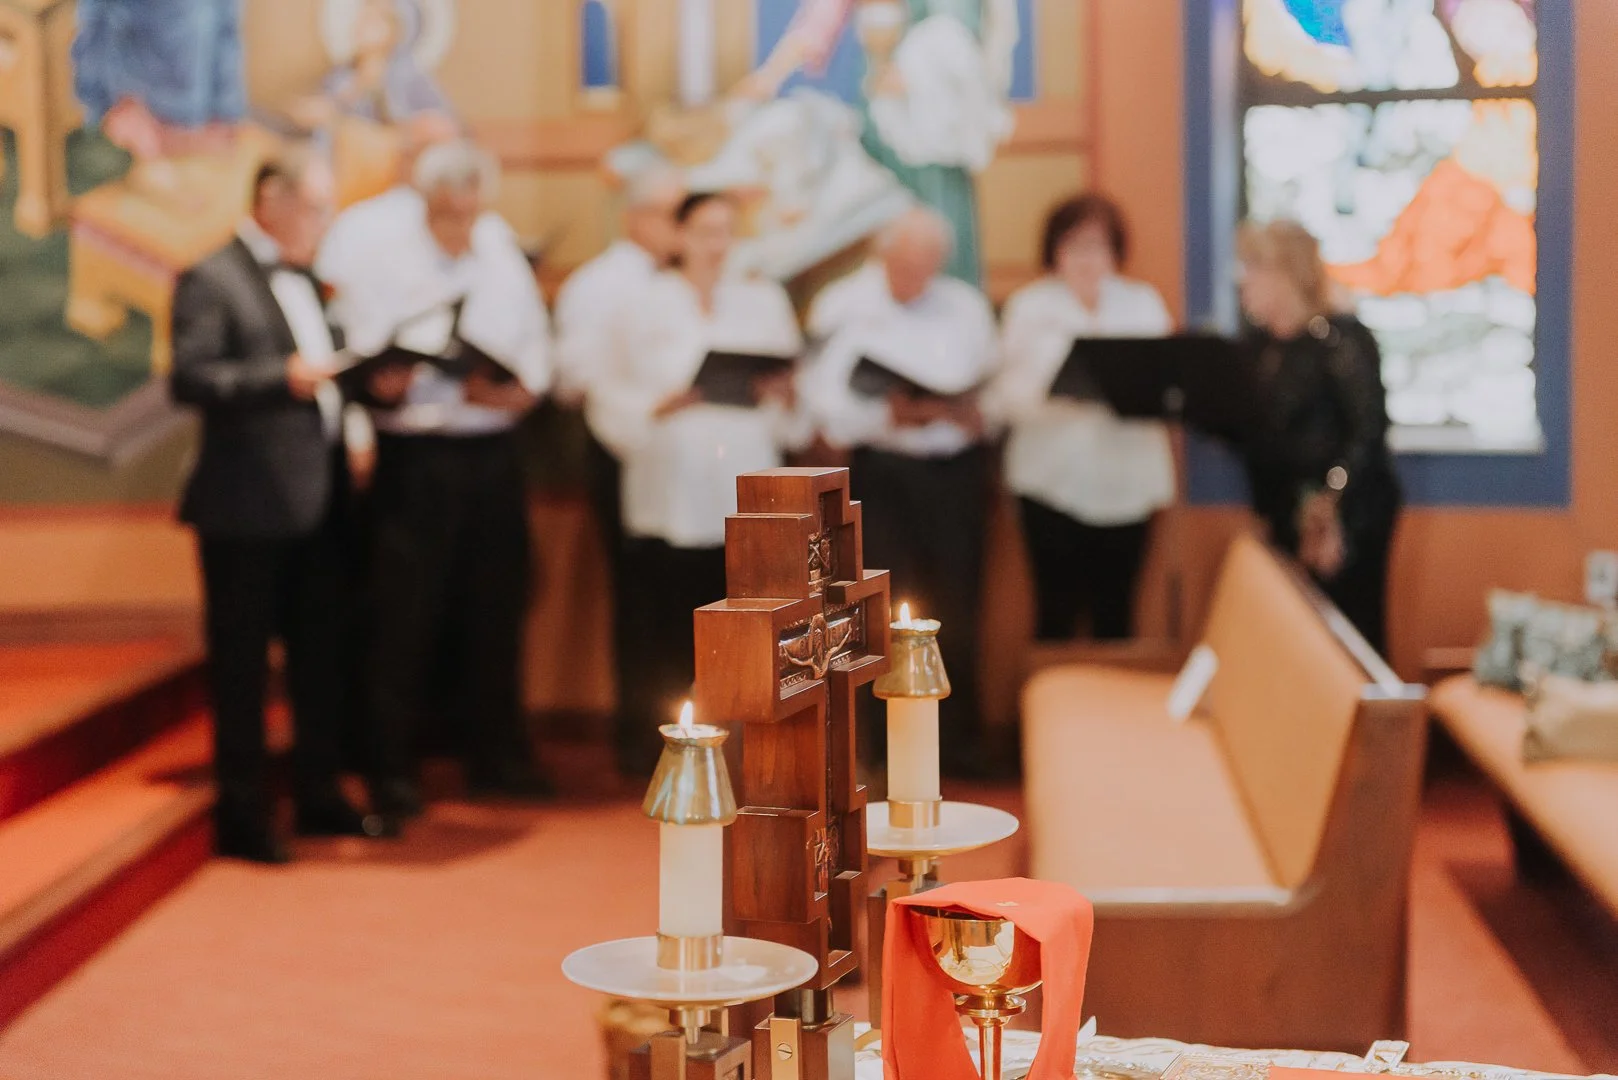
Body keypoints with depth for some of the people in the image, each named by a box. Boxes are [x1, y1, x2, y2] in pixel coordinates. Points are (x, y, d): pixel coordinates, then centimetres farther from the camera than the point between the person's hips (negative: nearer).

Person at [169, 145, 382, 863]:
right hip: (248, 507, -8)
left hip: (316, 501, 8)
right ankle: (242, 815, 9)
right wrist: (283, 378, -27)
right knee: (241, 663, 1)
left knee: (319, 655, 13)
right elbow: (188, 378, -17)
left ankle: (318, 796, 24)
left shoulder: (304, 278, 18)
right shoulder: (211, 280, -7)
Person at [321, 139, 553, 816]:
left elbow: (534, 340, 12)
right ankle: (392, 767, 9)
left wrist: (522, 386, -7)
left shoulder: (500, 246, 9)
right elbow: (365, 354, -6)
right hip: (415, 456, -4)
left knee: (495, 608, 10)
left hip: (493, 448, 4)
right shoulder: (377, 245, -3)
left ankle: (496, 756, 22)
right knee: (405, 614, -2)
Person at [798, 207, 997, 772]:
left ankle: (957, 740, 14)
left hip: (957, 469, 2)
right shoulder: (842, 305, 1)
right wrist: (888, 416, -20)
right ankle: (882, 741, 6)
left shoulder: (966, 306, 10)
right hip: (880, 472, -2)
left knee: (954, 609, 3)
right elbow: (823, 401, -7)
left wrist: (976, 412, -12)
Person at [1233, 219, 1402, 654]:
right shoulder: (1259, 344, 11)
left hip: (1347, 518, -7)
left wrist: (1332, 510, -21)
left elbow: (1368, 431, -16)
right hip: (1286, 519, 7)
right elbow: (1248, 433, 13)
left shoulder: (1341, 338, -10)